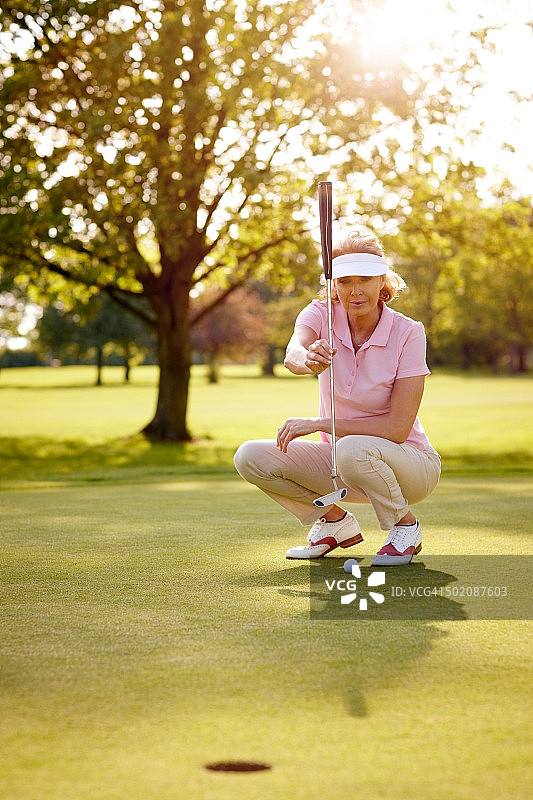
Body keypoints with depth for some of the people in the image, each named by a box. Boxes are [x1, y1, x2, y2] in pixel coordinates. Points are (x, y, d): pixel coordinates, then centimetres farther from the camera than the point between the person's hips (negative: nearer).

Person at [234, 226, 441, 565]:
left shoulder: (408, 333, -19)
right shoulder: (321, 315, -10)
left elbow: (398, 428, -23)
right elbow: (292, 354, -34)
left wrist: (319, 423, -27)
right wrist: (308, 359, -59)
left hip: (408, 462, -4)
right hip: (340, 458, 4)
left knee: (353, 449, -37)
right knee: (251, 457, -16)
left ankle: (406, 527, -7)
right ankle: (336, 522, 6)